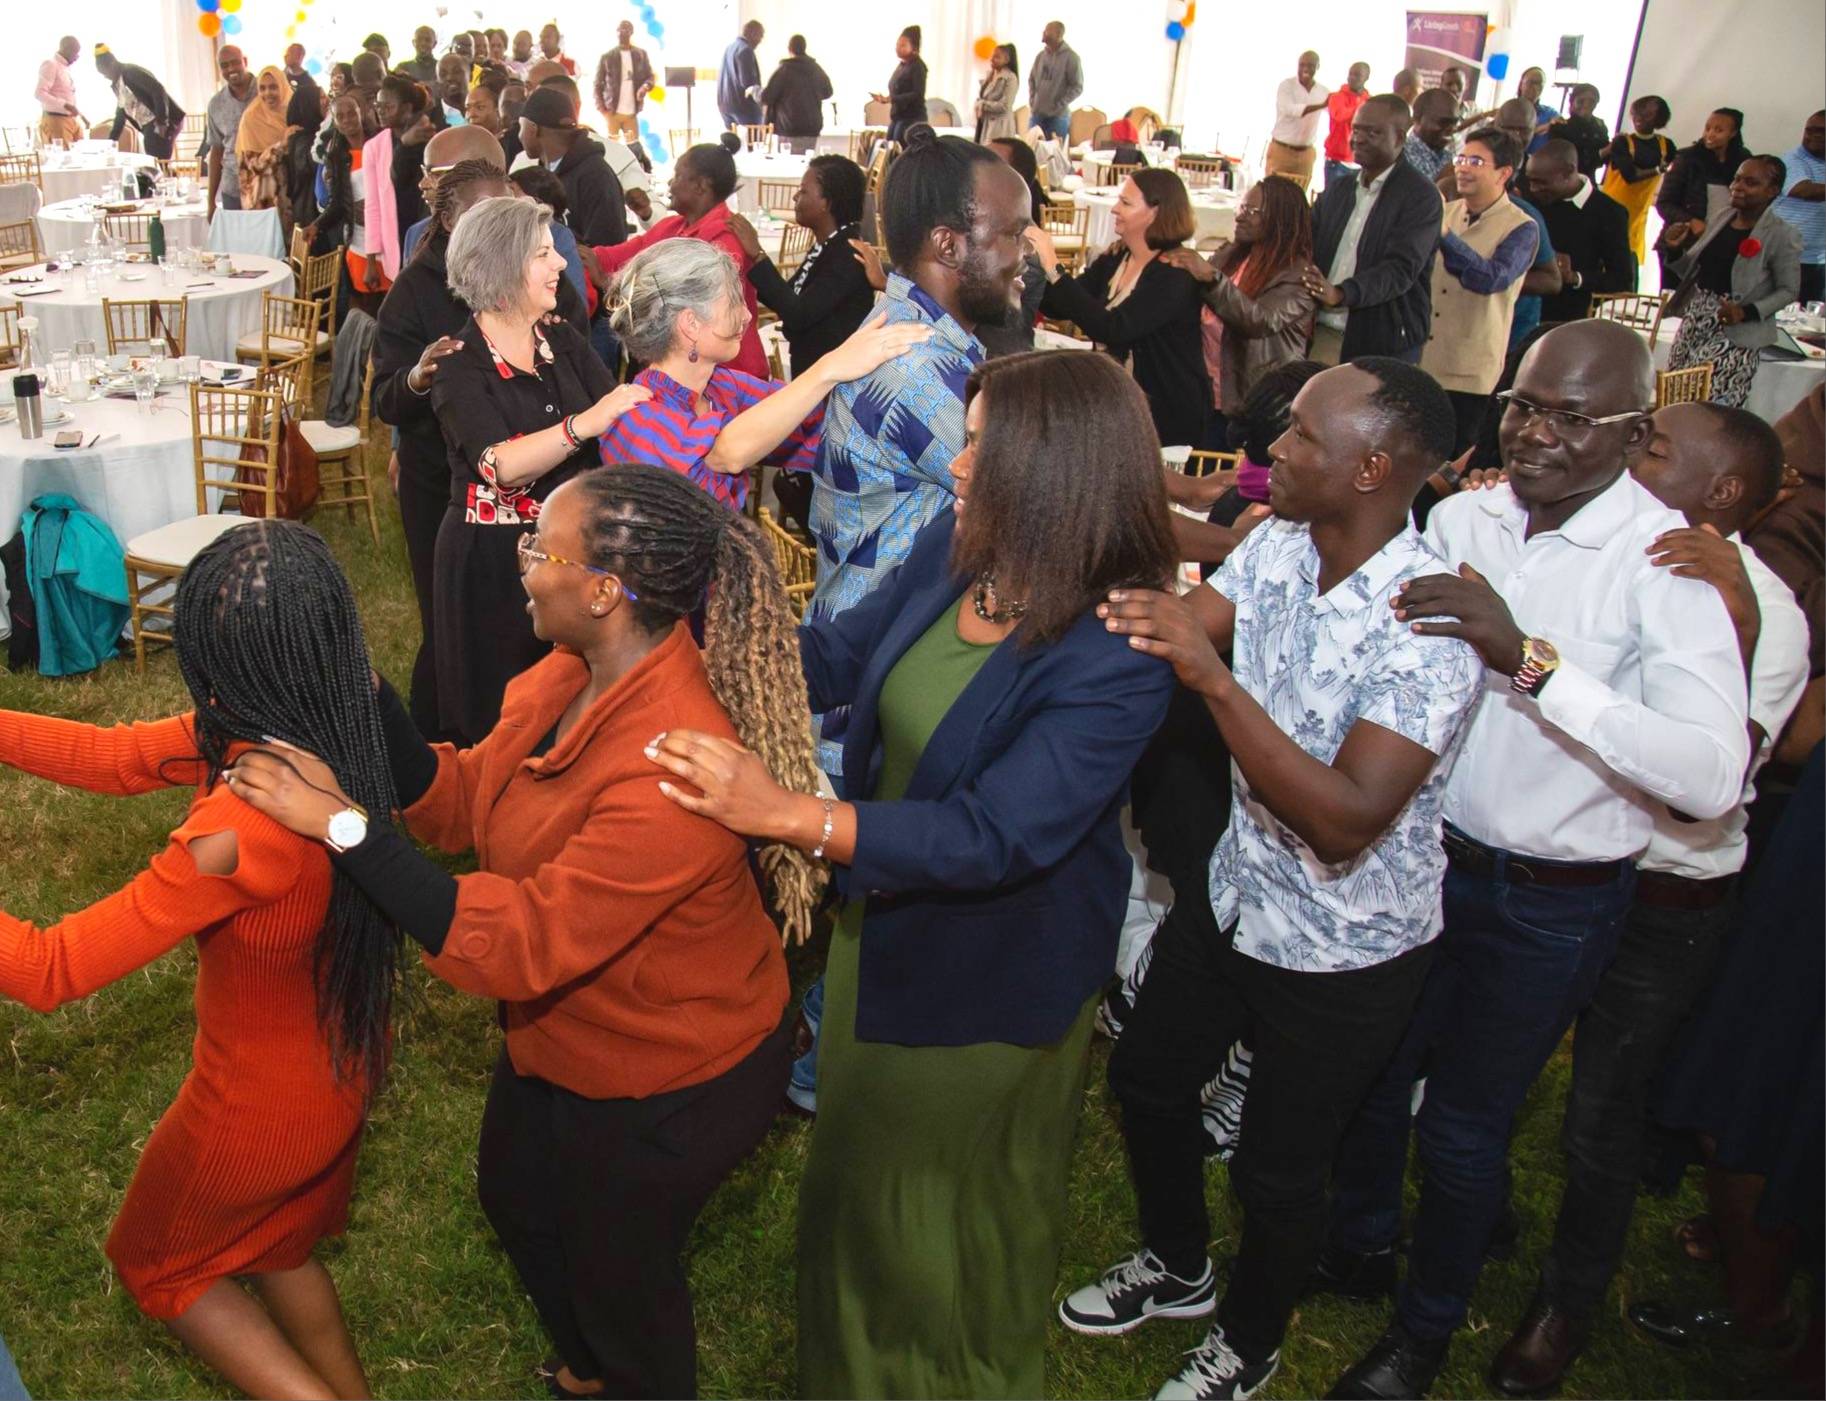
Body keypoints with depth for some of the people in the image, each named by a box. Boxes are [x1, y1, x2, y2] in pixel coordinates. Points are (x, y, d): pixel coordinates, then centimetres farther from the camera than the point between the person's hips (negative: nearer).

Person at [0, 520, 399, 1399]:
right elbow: (116, 758, -7)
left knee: (154, 1262, 27)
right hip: (347, 1063, 7)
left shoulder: (238, 833, -40)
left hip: (262, 1109, -7)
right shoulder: (334, 735, -18)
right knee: (277, 1244, 34)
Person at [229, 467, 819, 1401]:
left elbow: (518, 945, -36)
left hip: (664, 1088, -9)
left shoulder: (670, 772, -40)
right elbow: (464, 800, -3)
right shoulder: (573, 673, -12)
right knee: (516, 1197, 32)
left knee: (618, 1264, 19)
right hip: (557, 1037, 9)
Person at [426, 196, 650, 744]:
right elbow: (501, 465, -25)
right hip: (493, 559, -4)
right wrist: (583, 424, -38)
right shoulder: (460, 364, -10)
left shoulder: (564, 340, 6)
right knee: (499, 715, 8)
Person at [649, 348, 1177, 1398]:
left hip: (995, 976, -7)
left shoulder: (1115, 661, -34)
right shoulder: (954, 548, -14)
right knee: (864, 1163, 32)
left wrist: (787, 814, -48)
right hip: (887, 918, 7)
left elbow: (995, 836, -40)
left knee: (958, 1207, 21)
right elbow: (840, 656, -1)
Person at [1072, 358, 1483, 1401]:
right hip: (1237, 896, 7)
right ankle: (1177, 1269, 52)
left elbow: (1345, 824, -36)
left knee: (1280, 1169, 14)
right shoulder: (1277, 548, -8)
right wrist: (1137, 617, -31)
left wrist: (1215, 678, -43)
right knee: (1149, 1079, 22)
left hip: (1347, 955, -6)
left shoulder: (1431, 623, -29)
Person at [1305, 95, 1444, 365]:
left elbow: (1402, 267, -16)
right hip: (1323, 333, 5)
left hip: (1384, 345, -5)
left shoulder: (1420, 196, -5)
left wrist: (1341, 294, -31)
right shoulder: (1338, 190, 16)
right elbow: (1308, 246, 13)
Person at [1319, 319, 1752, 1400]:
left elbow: (1713, 777, -34)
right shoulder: (1461, 518, -4)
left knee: (1463, 1125, 13)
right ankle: (1359, 1247, 51)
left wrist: (1532, 659, -39)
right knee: (1370, 1075, 22)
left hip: (1550, 899, -4)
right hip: (1421, 852, 5)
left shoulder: (1670, 563, -21)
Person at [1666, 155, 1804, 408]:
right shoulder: (1721, 218, 8)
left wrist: (1747, 312, -19)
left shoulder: (1782, 235, -9)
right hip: (1694, 324, 6)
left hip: (1736, 335, -6)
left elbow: (1789, 290, -6)